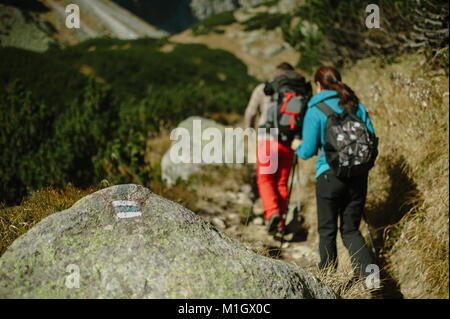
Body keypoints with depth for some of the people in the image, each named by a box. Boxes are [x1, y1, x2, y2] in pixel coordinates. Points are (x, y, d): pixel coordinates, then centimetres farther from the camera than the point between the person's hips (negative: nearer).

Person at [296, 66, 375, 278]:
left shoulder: (316, 110, -5)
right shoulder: (357, 106, 8)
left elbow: (308, 151, -7)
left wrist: (298, 149, 16)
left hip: (330, 175, -4)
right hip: (358, 176, 4)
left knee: (327, 230, 11)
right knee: (351, 230, 13)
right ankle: (368, 272, -7)